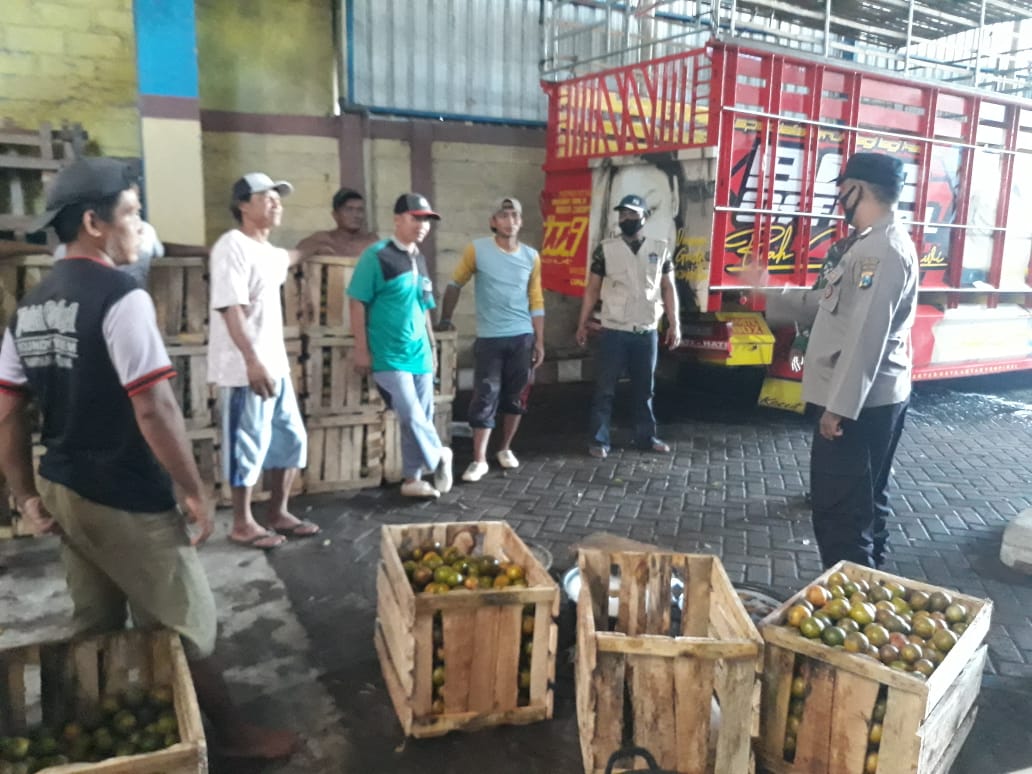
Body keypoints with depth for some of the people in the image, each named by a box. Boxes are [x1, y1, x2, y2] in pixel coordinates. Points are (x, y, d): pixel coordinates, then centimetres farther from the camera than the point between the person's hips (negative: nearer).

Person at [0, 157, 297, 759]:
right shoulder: (122, 297, -19)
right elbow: (154, 409, -23)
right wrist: (196, 492, -16)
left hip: (64, 493, 8)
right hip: (127, 502, -8)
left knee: (96, 628, 21)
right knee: (185, 623, 7)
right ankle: (231, 731, 23)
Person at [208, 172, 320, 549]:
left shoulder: (265, 249, 15)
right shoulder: (233, 246, -14)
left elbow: (285, 260, 42)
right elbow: (231, 307, -24)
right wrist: (252, 361, -32)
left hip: (275, 364, 10)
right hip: (245, 369, -10)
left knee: (290, 438, 15)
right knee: (249, 446, 0)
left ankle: (277, 512, 28)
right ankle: (243, 524, 15)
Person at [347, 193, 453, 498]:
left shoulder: (419, 259, 13)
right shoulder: (377, 256, -9)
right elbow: (357, 302, -11)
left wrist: (432, 346, 19)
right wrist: (362, 349, -13)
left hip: (419, 353, 7)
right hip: (388, 355, -7)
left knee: (421, 416, 8)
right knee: (411, 416, -11)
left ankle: (412, 478, 21)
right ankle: (438, 457, 13)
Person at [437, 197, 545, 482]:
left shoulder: (531, 256, 4)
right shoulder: (477, 250, -4)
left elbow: (536, 301, 8)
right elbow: (455, 284, 6)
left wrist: (539, 341, 6)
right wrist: (445, 319, 5)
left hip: (522, 338, 3)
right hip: (489, 338, -3)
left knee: (516, 397, 10)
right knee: (485, 398, -4)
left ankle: (505, 449, 28)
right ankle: (479, 460, 2)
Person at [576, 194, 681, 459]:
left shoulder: (660, 248, 5)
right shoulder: (606, 249, -1)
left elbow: (668, 289, 8)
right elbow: (592, 289, 2)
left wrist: (674, 324, 3)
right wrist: (582, 324, 0)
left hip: (647, 332, 2)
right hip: (613, 332, -2)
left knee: (644, 388, 13)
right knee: (605, 388, 2)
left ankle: (646, 437, 24)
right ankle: (599, 440, 10)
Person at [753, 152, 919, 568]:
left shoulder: (883, 249, -19)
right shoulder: (873, 244, 15)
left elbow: (866, 336, -25)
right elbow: (830, 306, 22)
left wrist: (838, 406, -25)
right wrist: (770, 298, 23)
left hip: (857, 404, -11)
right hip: (872, 399, 11)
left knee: (838, 512, -5)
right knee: (865, 505, 19)